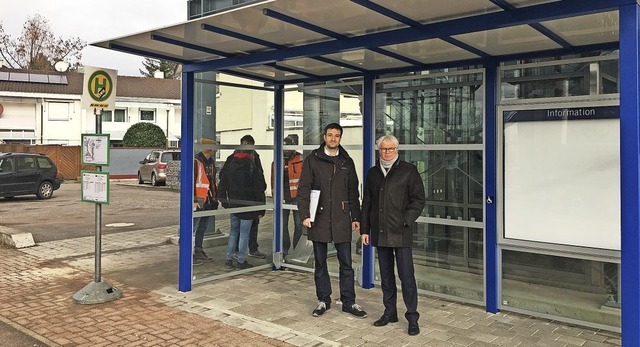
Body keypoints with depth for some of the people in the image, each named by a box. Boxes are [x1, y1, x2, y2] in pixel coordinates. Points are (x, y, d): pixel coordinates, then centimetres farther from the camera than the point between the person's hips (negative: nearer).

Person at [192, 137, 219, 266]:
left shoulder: (211, 162, 15)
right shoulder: (195, 161, -13)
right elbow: (190, 182, -16)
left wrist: (215, 197, 19)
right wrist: (194, 200, -19)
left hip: (208, 201, 9)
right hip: (198, 201, -9)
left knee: (202, 228, 16)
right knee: (192, 227, -3)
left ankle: (198, 251, 28)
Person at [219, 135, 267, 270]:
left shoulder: (229, 167, 5)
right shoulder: (254, 169, -9)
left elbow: (222, 186, 8)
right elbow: (260, 190, -8)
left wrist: (224, 202, 16)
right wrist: (261, 208, -1)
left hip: (233, 205, 5)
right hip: (248, 206, -4)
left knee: (233, 231, 16)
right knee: (244, 233, 2)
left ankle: (229, 259, 16)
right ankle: (241, 261, 7)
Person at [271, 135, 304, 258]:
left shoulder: (300, 160, -1)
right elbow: (273, 180, 13)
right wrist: (275, 196, 11)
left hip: (297, 196, -3)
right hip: (283, 197, 3)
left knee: (299, 224, 1)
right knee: (282, 224, 8)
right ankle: (284, 248, 19)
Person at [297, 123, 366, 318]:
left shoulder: (347, 162, 9)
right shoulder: (312, 160, 2)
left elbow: (353, 192, 12)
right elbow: (303, 189, -2)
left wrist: (356, 217, 7)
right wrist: (305, 215, -11)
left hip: (341, 220, 1)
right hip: (319, 219, -1)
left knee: (346, 263, 4)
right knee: (320, 263, 9)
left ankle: (348, 302, 15)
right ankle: (323, 300, 21)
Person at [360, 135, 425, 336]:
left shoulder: (408, 171, 0)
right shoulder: (373, 173, 13)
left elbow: (418, 200, -2)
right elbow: (366, 203, 16)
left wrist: (405, 221, -13)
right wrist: (364, 229, 11)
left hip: (400, 233, -4)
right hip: (379, 233, 5)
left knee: (406, 276, -3)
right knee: (386, 276, 13)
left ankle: (412, 317, 8)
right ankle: (390, 312, 25)